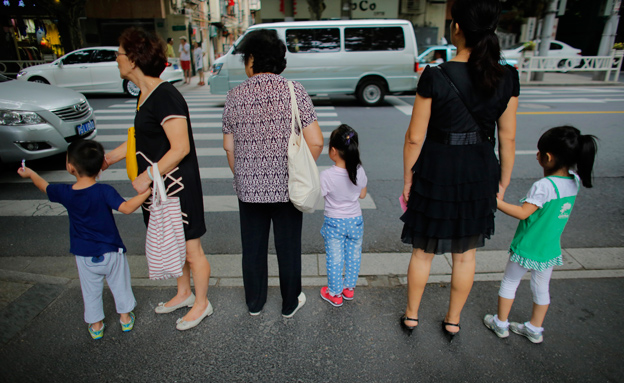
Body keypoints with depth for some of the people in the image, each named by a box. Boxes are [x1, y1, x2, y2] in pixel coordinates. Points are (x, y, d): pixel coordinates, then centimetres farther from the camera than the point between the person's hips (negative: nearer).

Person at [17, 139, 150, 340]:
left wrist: (30, 173, 30)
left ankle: (96, 325, 35)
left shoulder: (64, 193, -10)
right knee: (120, 286, 19)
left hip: (85, 256, 2)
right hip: (111, 252, -2)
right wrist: (147, 192, -27)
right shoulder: (104, 191, -20)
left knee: (91, 292, 20)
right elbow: (127, 207, -30)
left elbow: (45, 187, 11)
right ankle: (125, 318, 34)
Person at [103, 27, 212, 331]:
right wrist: (106, 159, 18)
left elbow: (181, 148, -25)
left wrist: (147, 176, -21)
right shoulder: (145, 95, 10)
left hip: (178, 188, -10)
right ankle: (184, 293, 43)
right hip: (157, 188, 10)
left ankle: (201, 303, 26)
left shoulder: (165, 96, -20)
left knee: (190, 249, 6)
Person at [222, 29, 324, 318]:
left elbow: (228, 147, 4)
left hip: (248, 188, 2)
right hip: (286, 187, -1)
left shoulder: (234, 97, -3)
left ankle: (254, 303, 37)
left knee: (253, 248, 18)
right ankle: (290, 303, 33)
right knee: (288, 248, 14)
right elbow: (315, 142, -13)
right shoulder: (294, 91, -9)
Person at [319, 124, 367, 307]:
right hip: (355, 221, 3)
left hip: (334, 223, -3)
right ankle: (349, 288, 37)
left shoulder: (326, 176, -25)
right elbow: (362, 194, 2)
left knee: (334, 259, 12)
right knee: (353, 256, 20)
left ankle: (335, 294, 27)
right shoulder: (359, 172, -13)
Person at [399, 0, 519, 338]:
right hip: (480, 174, 3)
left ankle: (411, 316, 34)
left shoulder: (435, 76, -15)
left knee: (423, 252, 16)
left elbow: (414, 138, -12)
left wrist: (408, 179, 0)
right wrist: (502, 183, 12)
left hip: (436, 172, -3)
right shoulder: (507, 78, -5)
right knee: (465, 255, 20)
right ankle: (453, 321, 37)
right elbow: (508, 139, 0)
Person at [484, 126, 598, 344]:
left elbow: (523, 213, -26)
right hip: (550, 249, 7)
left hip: (527, 247, -6)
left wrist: (497, 202, -20)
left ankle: (500, 324, 27)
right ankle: (535, 329, 35)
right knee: (541, 288, 20)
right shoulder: (575, 182, -5)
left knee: (509, 282, 13)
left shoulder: (543, 186, -27)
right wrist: (549, 171, 2)